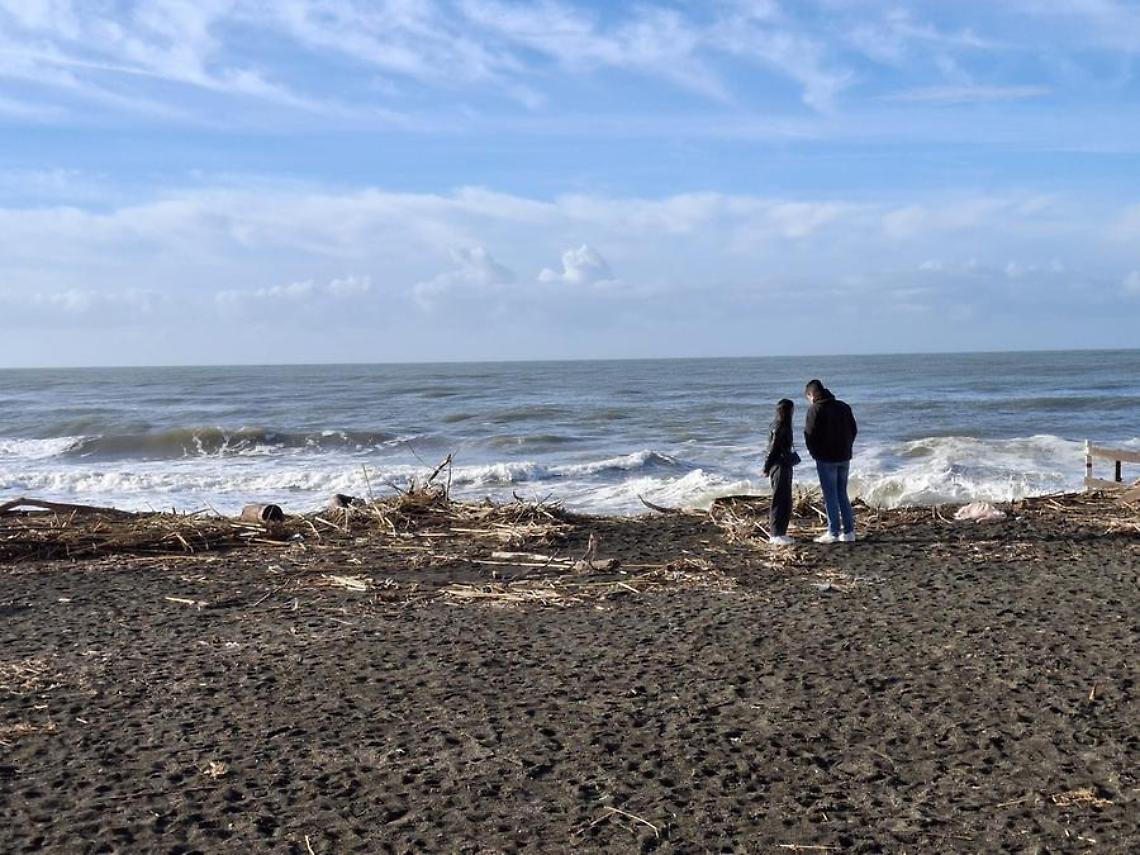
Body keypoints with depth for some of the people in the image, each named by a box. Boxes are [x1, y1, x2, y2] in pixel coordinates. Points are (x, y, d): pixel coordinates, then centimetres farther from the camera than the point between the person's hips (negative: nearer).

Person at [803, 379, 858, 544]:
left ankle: (833, 533, 0)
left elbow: (810, 434, -14)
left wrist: (814, 452, 1)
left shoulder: (815, 409, -11)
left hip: (826, 459, -6)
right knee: (842, 494, 13)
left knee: (830, 496, 0)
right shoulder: (843, 407, 9)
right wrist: (846, 448, 14)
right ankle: (849, 532, 13)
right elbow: (854, 430, 11)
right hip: (844, 457, 6)